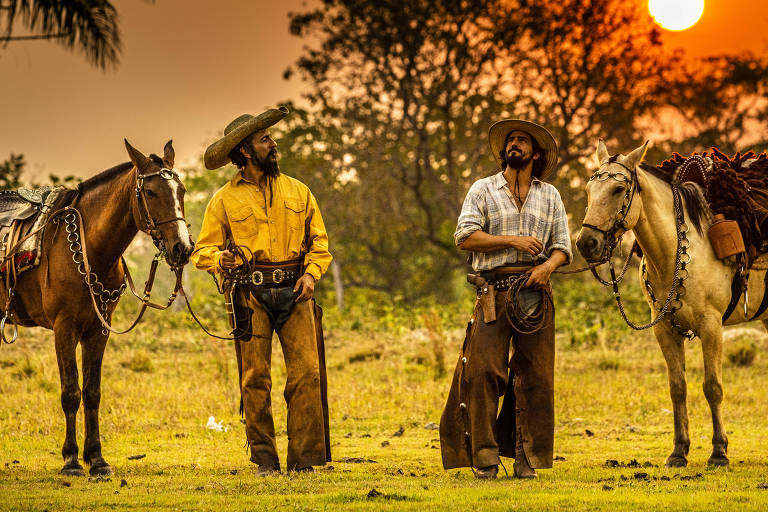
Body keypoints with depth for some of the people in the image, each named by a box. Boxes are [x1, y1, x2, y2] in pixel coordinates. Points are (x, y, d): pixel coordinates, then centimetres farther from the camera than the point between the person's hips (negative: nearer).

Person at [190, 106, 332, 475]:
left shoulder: (298, 191, 13)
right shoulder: (224, 200, 6)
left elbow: (319, 240, 16)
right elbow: (203, 250, 6)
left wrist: (311, 274, -2)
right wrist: (219, 259, -17)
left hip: (293, 292, 2)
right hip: (250, 295, -2)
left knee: (307, 372, -8)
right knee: (255, 378, -3)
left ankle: (304, 457, -3)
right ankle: (264, 458, 5)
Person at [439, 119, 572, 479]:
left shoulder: (549, 196, 16)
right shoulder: (483, 190, 10)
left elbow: (562, 246, 11)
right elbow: (465, 236, -2)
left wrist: (548, 265, -11)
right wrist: (512, 240, -10)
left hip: (534, 291, 2)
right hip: (494, 290, -2)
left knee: (535, 375, -1)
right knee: (483, 371, -10)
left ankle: (527, 458, 5)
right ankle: (485, 458, -6)